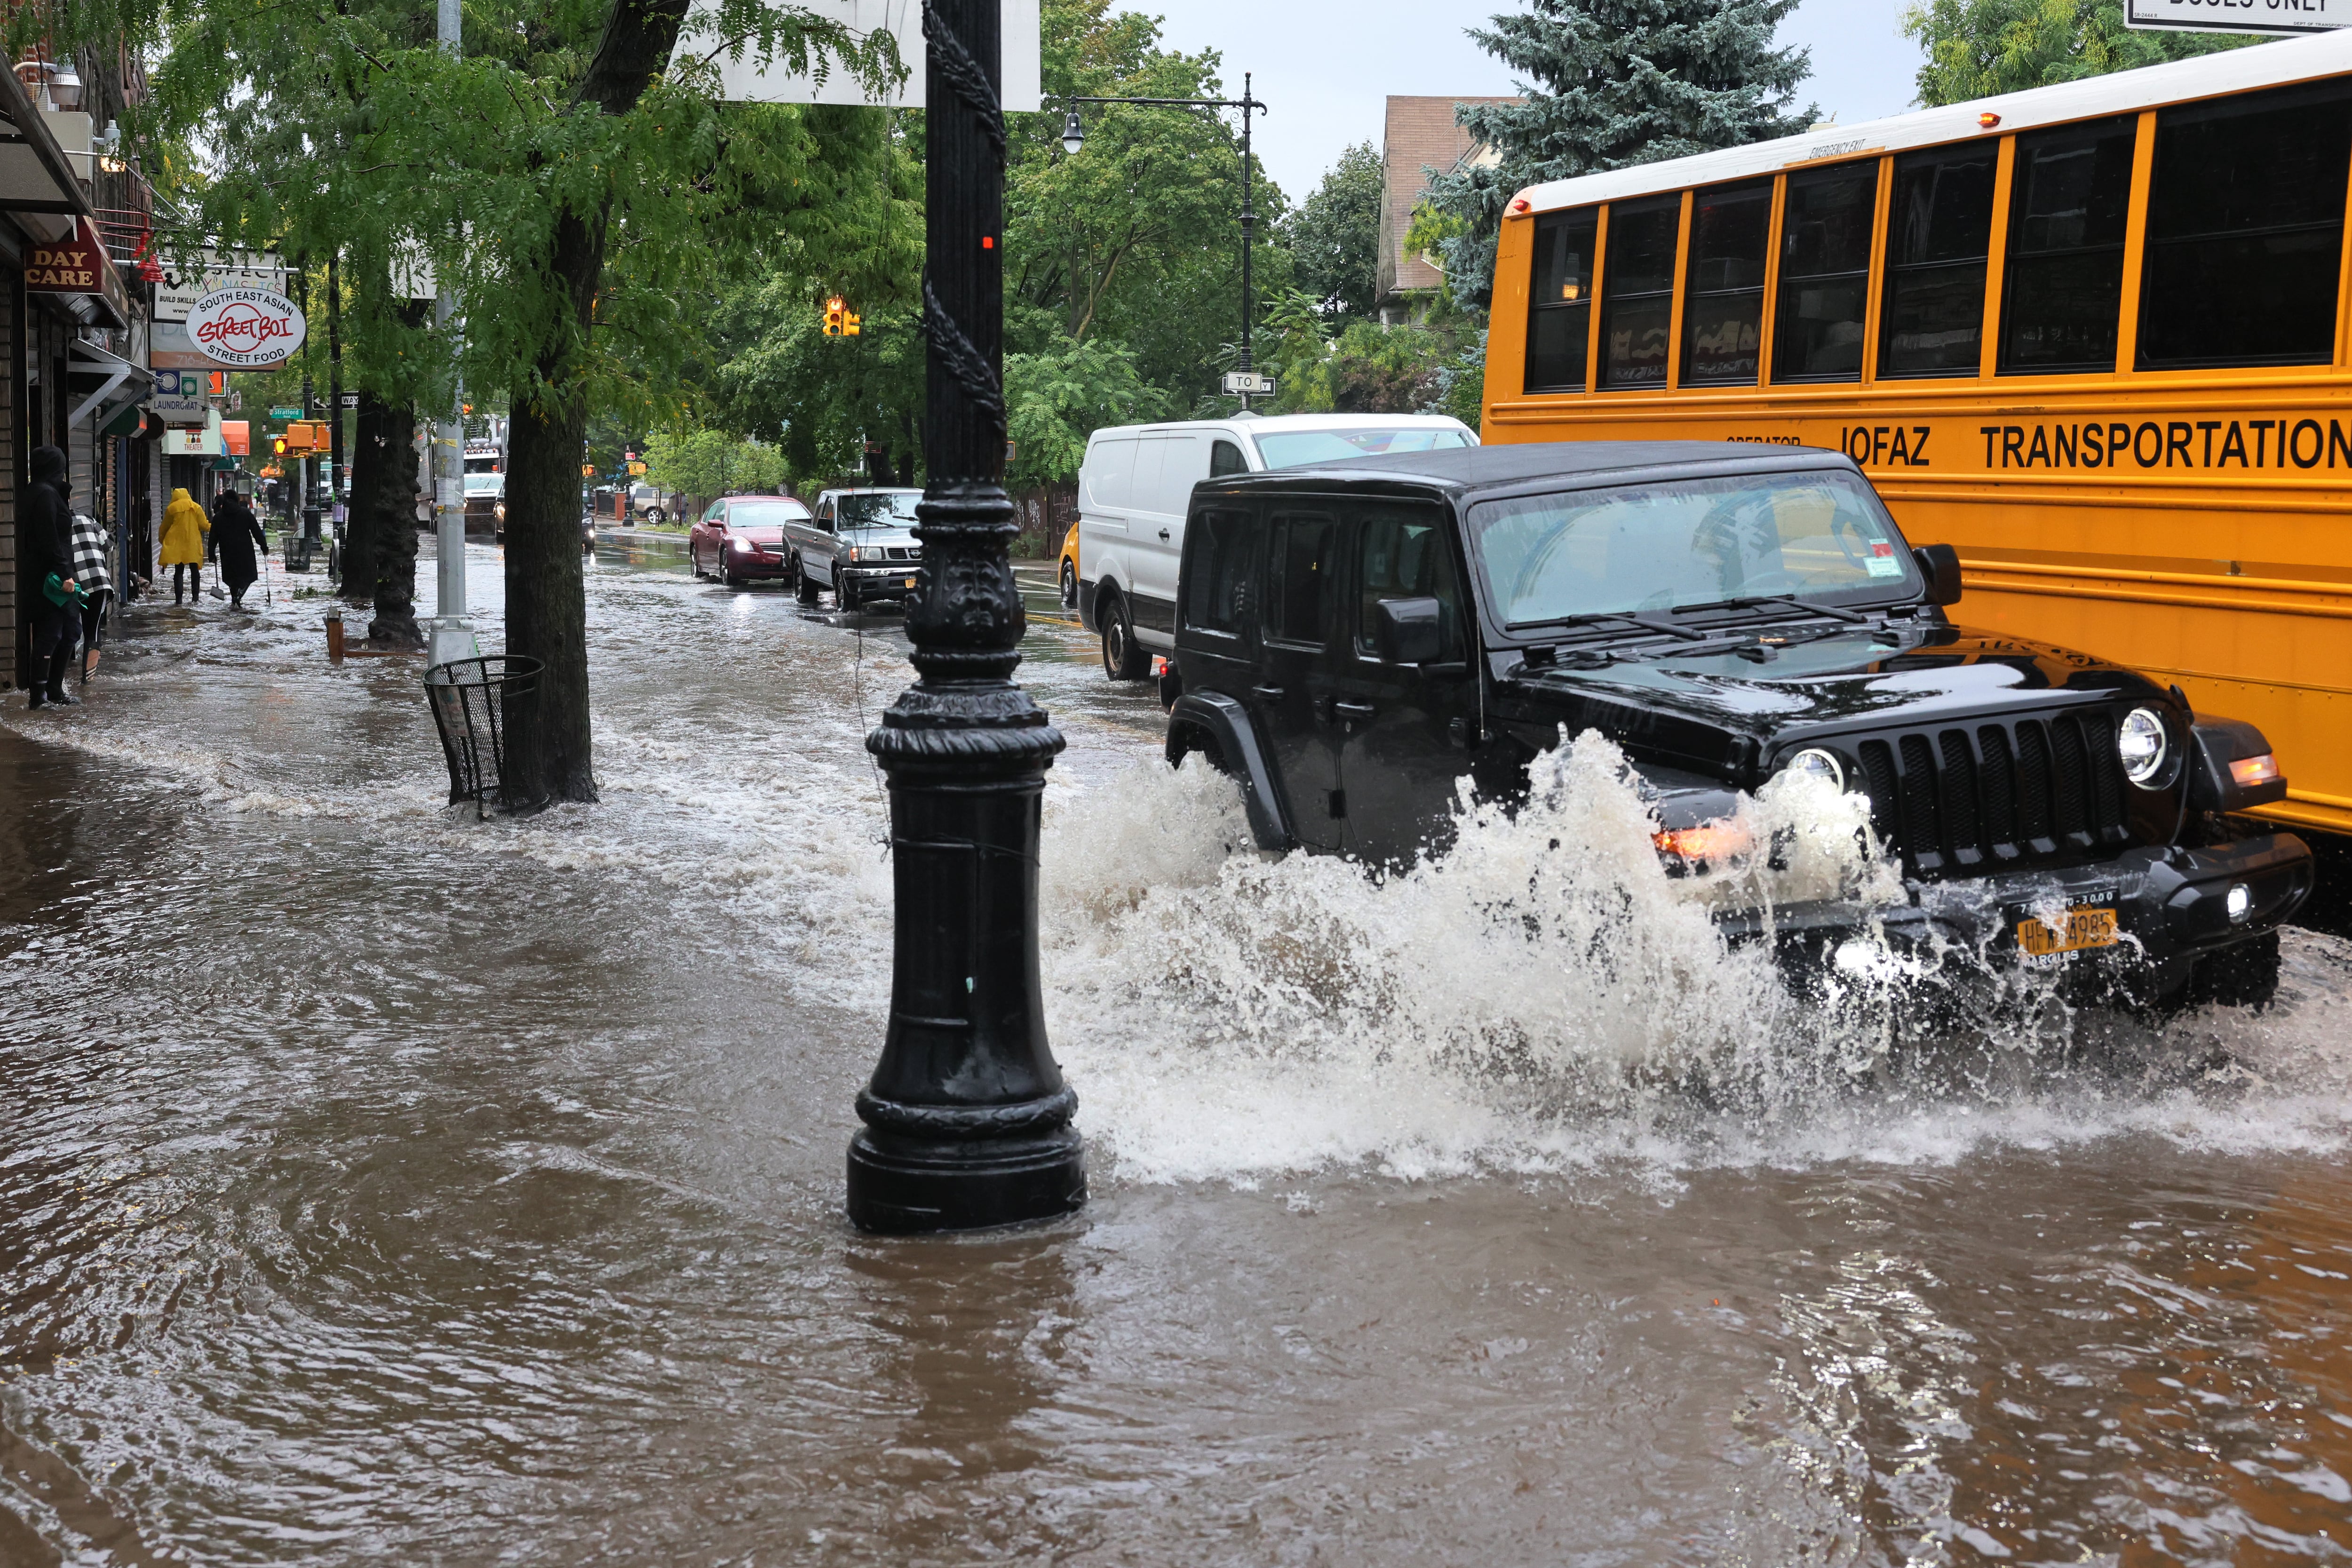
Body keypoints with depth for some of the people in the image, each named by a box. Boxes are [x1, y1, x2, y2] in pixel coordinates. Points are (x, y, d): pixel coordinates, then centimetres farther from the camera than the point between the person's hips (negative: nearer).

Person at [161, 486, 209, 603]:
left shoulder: (171, 508, 1)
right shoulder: (196, 507, 0)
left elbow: (165, 527, 9)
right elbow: (204, 525, 1)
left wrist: (162, 540, 24)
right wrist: (212, 527, 21)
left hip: (176, 544, 0)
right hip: (193, 544, 0)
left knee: (178, 571, 4)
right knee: (195, 570, 9)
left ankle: (178, 598, -1)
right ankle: (195, 596, 2)